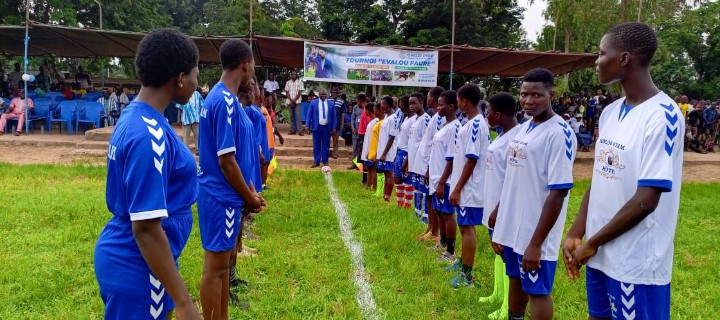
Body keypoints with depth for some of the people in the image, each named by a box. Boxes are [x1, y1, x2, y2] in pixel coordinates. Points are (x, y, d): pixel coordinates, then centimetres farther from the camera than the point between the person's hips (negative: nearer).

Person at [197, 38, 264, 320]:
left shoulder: (222, 97, 9)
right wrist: (250, 198, -10)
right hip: (222, 196, -10)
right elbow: (226, 161, -21)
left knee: (222, 262, 18)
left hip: (224, 195, 10)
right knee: (215, 266, 3)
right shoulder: (225, 101, -21)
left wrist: (248, 191, 16)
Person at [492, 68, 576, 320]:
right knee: (516, 281, 21)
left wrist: (536, 242, -21)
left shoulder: (560, 133, -17)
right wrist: (501, 218, 15)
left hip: (536, 234, -7)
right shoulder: (522, 128, 8)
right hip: (512, 227, 7)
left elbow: (558, 193, -20)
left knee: (537, 291, 6)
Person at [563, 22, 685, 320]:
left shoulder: (663, 116, -18)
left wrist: (592, 242, -13)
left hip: (638, 264, -7)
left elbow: (646, 200, -21)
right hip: (601, 255, 7)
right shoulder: (611, 112, 7)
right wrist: (576, 234, 5)